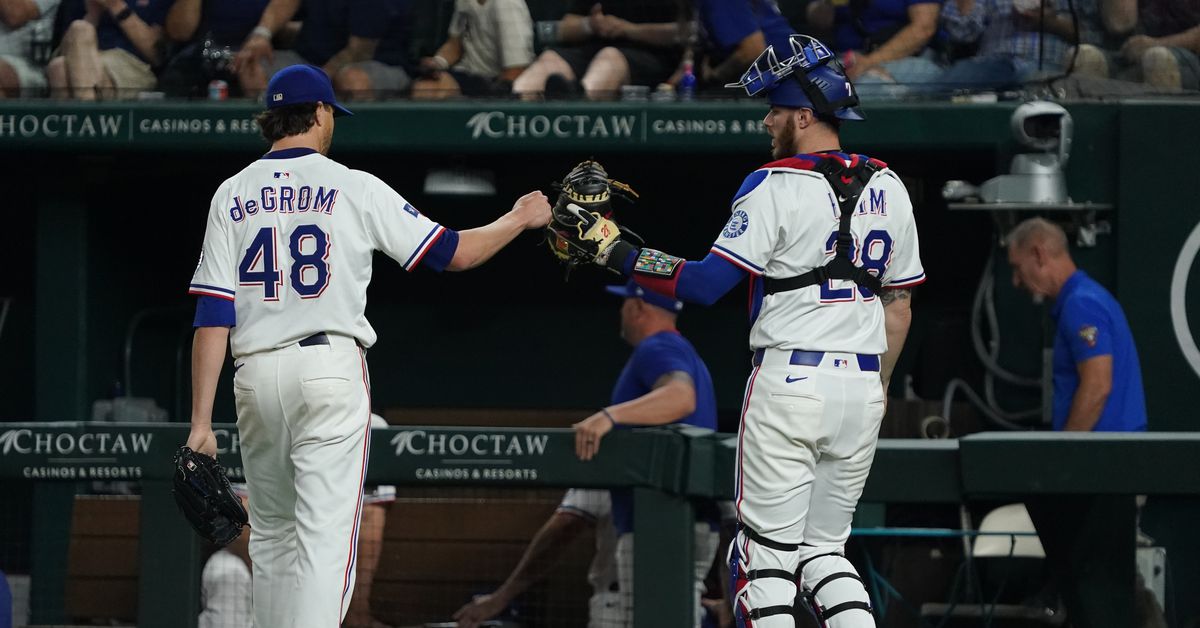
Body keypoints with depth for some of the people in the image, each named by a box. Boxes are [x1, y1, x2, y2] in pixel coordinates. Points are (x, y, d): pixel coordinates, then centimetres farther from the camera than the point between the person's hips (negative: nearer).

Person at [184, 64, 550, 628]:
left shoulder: (232, 196, 7)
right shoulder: (354, 189, 0)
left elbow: (212, 315, 0)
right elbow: (453, 253, 4)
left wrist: (201, 422, -1)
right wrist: (520, 219, 22)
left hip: (255, 374, 4)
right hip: (331, 369, -4)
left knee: (272, 532, 18)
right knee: (324, 533, -8)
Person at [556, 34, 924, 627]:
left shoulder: (777, 187, -9)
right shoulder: (887, 189, 10)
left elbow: (704, 283, -14)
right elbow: (899, 305, 15)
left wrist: (616, 255, -5)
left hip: (790, 380, -6)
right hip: (862, 385, 6)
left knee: (766, 554, 0)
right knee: (824, 549, 15)